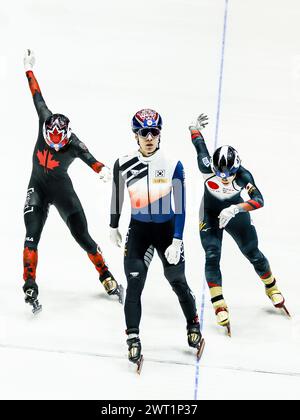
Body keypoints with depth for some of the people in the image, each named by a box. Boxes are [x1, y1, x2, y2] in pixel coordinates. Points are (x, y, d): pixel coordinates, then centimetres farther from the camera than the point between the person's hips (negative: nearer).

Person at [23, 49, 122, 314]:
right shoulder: (45, 120, -15)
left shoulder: (74, 145, -23)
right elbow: (37, 96, -4)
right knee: (32, 237, -12)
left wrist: (102, 169, -62)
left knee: (83, 237, 0)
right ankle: (30, 287, -9)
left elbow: (89, 158, -40)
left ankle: (106, 277, 18)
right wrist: (29, 69, 3)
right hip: (37, 189, 2)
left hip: (63, 191, -2)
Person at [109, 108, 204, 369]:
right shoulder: (123, 165, -7)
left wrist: (176, 241, -15)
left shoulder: (173, 166, -13)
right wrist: (114, 227, 18)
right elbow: (117, 197, 9)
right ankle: (133, 339, 2)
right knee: (134, 284, -7)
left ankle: (194, 328, 30)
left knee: (178, 282, 8)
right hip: (138, 230, 1)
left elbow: (180, 207, -10)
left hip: (167, 229, -1)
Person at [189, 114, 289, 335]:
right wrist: (195, 127, 7)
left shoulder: (243, 175, -33)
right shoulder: (207, 167, -32)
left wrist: (235, 209, -54)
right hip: (210, 214, 0)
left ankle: (271, 287, 34)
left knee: (253, 254, 8)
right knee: (212, 256, -13)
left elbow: (259, 200, -41)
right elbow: (200, 145, -14)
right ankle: (219, 305, -9)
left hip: (235, 212, 0)